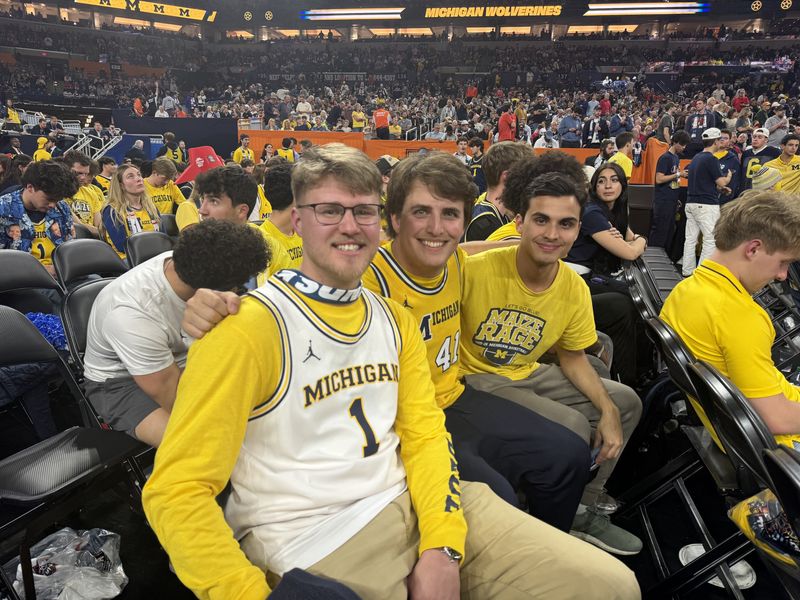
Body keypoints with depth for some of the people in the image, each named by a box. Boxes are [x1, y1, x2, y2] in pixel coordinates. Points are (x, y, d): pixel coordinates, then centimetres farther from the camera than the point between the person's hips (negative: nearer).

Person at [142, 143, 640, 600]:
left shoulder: (396, 319, 9)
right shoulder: (250, 328, -13)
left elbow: (425, 434, 5)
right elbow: (178, 491, -13)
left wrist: (442, 547, -9)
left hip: (413, 503, 6)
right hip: (314, 544, -5)